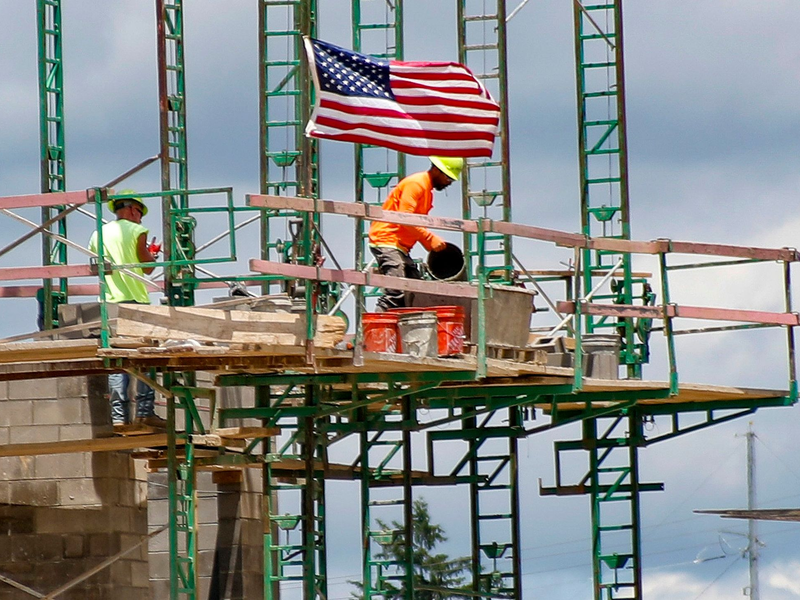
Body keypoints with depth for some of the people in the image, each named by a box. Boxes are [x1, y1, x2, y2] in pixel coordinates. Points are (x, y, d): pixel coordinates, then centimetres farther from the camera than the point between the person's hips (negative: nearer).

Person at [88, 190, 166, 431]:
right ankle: (145, 411, -8)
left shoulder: (98, 234, 14)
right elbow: (147, 267, 1)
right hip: (134, 299, -5)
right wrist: (152, 254, 21)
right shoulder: (136, 231, -2)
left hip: (108, 302, 5)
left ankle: (118, 416, -5)